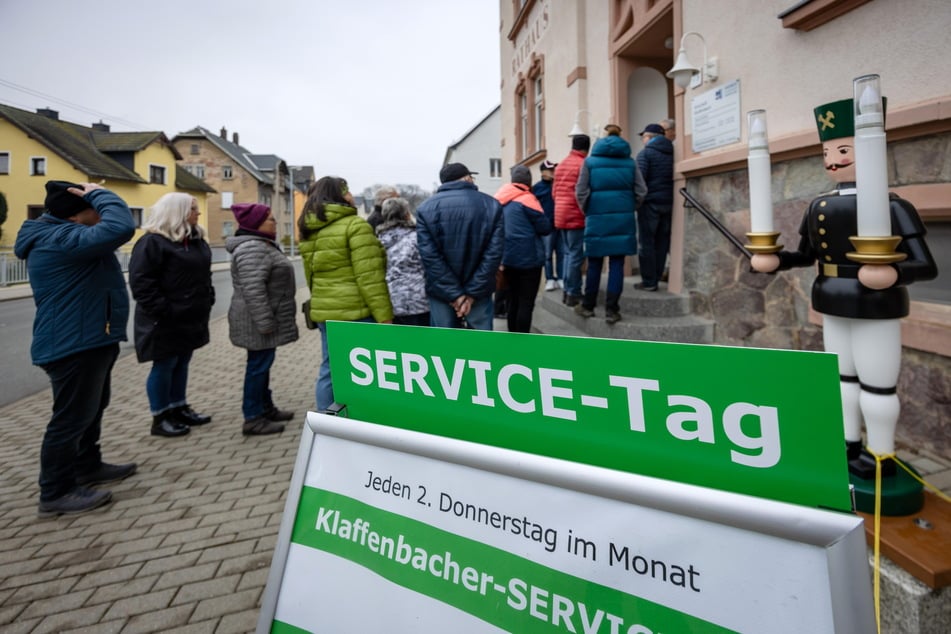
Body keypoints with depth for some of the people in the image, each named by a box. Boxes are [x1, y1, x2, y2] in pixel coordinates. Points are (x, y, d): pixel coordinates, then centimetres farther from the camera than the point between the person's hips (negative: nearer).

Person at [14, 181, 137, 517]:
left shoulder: (58, 235, 12)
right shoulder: (59, 239, -24)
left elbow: (106, 231, 21)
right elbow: (121, 227, -34)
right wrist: (99, 194, -22)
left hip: (87, 340, 11)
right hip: (74, 345, -11)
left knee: (91, 408, 23)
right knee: (72, 416, -1)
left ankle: (87, 466, 39)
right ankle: (56, 493, 11)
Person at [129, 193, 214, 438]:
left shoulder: (197, 241, 12)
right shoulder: (152, 242, -15)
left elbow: (203, 275, 22)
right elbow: (141, 282, -20)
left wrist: (207, 301, 12)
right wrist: (162, 311, -22)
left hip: (192, 318, 8)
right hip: (166, 321, -8)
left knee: (182, 363, 16)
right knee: (164, 366, 2)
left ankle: (180, 409, 29)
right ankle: (160, 418, 14)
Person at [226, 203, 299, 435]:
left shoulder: (262, 245, 17)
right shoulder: (252, 249, -19)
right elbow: (253, 290, -27)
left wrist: (269, 320, 26)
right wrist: (265, 322, -26)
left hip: (265, 319, 11)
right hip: (257, 322, -11)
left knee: (262, 364, 16)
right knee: (258, 365, -4)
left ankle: (266, 408, 27)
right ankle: (253, 419, 4)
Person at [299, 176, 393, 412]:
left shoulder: (309, 232, 13)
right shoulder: (355, 226, -10)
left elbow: (310, 276, 17)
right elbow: (370, 278, -17)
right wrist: (384, 316, -16)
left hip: (323, 312, 8)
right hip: (355, 311, -8)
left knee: (329, 370, 14)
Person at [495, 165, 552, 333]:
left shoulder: (501, 200, 8)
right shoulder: (526, 199, -12)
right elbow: (545, 228, -8)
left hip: (508, 258, 7)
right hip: (528, 259, -7)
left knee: (513, 300, 15)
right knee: (526, 303, -2)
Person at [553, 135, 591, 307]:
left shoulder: (560, 165, 13)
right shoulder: (583, 165, -10)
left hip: (560, 215, 8)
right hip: (576, 216, -8)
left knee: (568, 253, 15)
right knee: (576, 255, -3)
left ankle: (567, 291, 18)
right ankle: (573, 294, -1)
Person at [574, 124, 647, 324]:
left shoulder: (590, 161, 2)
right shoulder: (630, 162, 7)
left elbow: (581, 192, -3)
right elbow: (641, 191, 2)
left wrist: (587, 211, 11)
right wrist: (630, 209, 15)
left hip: (597, 217, -1)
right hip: (623, 217, 1)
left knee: (594, 263, 9)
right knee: (617, 263, 2)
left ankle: (588, 306, 18)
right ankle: (611, 310, 1)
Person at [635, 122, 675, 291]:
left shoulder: (645, 153, -5)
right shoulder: (671, 153, 12)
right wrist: (670, 198, 15)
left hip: (650, 202, -6)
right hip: (668, 203, 6)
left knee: (646, 242, -1)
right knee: (662, 243, 10)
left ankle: (649, 282, -1)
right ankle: (656, 278, 16)